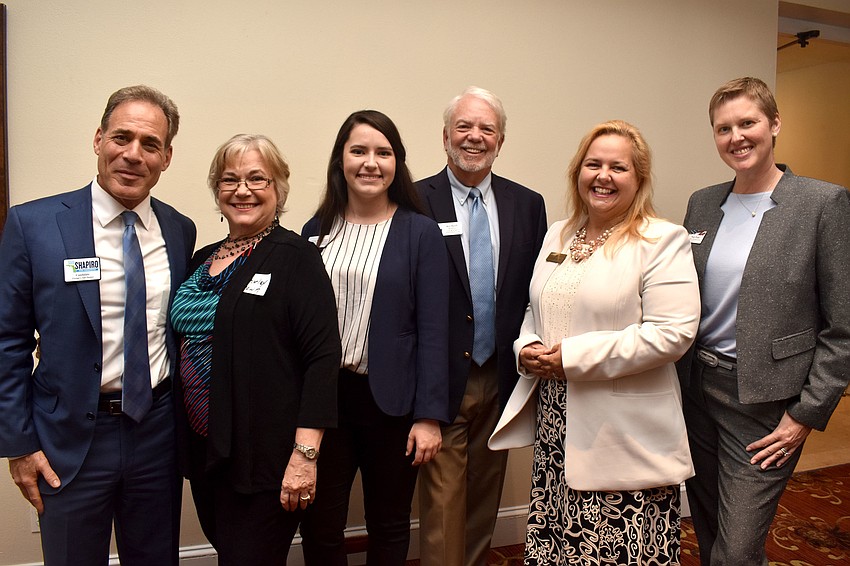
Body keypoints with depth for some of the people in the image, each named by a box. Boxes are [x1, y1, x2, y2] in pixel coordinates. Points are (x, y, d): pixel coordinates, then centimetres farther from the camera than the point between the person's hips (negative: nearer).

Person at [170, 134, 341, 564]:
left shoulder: (296, 258, -10)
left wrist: (305, 452, -21)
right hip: (203, 449, 7)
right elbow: (189, 344, 16)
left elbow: (322, 357, -16)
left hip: (265, 456, -6)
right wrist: (185, 442, 10)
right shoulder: (202, 260, 11)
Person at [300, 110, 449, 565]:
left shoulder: (420, 233, -4)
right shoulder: (317, 231, 5)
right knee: (319, 527, 12)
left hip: (389, 401, -2)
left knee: (389, 527, 16)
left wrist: (429, 415, -11)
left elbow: (432, 331, -7)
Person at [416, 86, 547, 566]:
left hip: (501, 378, 4)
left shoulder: (527, 204, 6)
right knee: (443, 503, 4)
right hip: (443, 380, -4)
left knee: (486, 498, 19)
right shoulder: (415, 202, -6)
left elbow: (537, 290, 8)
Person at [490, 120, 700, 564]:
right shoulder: (558, 236, 12)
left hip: (625, 439, -5)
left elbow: (673, 332, -16)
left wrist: (573, 357, -17)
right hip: (556, 430, 5)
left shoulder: (663, 241, -7)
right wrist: (528, 347, -3)